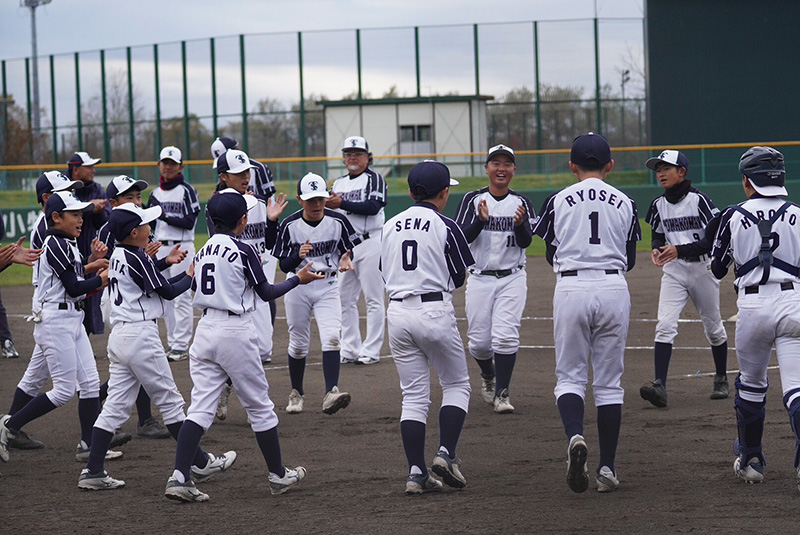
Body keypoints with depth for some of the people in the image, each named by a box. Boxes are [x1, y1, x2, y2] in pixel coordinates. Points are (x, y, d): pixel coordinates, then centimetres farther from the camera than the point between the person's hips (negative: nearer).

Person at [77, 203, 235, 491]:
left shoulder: (117, 256, 14)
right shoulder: (138, 259, -13)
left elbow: (157, 286, 18)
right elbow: (168, 292, -9)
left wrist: (188, 272, 15)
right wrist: (193, 275, 7)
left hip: (118, 336, 8)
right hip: (140, 335, -8)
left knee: (115, 407, 6)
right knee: (170, 400, 1)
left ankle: (93, 472, 1)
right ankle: (200, 463, 10)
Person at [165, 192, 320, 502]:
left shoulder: (203, 252, 9)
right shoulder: (243, 250, -10)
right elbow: (266, 293, -4)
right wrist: (299, 279, 11)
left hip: (205, 329, 5)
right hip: (235, 331, -5)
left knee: (200, 407, 0)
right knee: (259, 406, 9)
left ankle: (179, 478, -13)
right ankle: (278, 476, 19)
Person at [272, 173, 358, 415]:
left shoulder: (338, 221, -6)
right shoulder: (289, 225, -9)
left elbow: (348, 250, 6)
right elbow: (283, 265, -7)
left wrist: (345, 260, -18)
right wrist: (299, 256, -28)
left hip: (327, 287, 0)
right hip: (298, 288, 0)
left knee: (331, 338, -18)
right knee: (298, 344, 8)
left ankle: (331, 394, -26)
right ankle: (296, 393, 27)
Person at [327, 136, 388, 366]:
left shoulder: (374, 179, -1)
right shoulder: (338, 184, 19)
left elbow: (373, 206, -17)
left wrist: (342, 204, -19)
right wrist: (325, 205, -7)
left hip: (369, 242, -7)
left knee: (373, 299, -5)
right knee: (345, 299, 5)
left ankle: (370, 350, -5)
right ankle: (349, 349, 12)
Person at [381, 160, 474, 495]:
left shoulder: (390, 226, 10)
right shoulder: (445, 226, -6)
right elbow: (458, 278, 1)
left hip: (398, 313, 5)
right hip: (435, 313, -5)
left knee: (414, 396, 8)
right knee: (456, 385, 12)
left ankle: (416, 473, 0)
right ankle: (446, 453, -5)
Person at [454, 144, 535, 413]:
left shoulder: (521, 202, 3)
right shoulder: (473, 200, 0)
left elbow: (526, 242, -6)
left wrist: (520, 224, -27)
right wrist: (481, 220, -26)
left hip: (512, 279, 0)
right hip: (480, 278, 0)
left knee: (506, 336, -14)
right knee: (479, 341, 2)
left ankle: (502, 393, -6)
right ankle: (488, 374, 34)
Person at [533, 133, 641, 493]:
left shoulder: (559, 201, 3)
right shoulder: (624, 203, 7)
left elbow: (552, 256, 8)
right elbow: (630, 260, 12)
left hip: (571, 288, -1)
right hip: (613, 289, 1)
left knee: (570, 375, 7)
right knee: (609, 381, 8)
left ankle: (575, 436, -23)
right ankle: (607, 467, 7)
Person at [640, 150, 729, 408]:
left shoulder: (699, 200, -13)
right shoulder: (659, 205, 3)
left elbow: (714, 240, -16)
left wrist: (680, 250, -24)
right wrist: (656, 249, -8)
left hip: (702, 268, -3)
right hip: (673, 271, 3)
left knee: (713, 327, 12)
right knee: (665, 326, -15)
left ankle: (721, 379, 33)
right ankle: (660, 386, -24)